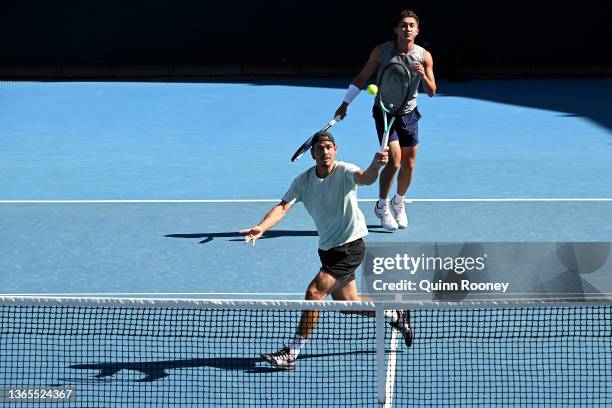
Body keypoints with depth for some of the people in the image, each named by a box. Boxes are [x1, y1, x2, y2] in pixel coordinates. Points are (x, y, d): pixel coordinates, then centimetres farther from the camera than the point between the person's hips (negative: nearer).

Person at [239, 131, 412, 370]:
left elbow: (365, 178, -38)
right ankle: (396, 316, 41)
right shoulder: (303, 181, -3)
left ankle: (292, 354, -11)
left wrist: (376, 165, -62)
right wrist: (261, 228, -32)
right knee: (347, 304, 16)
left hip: (350, 247, -7)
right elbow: (283, 206, -13)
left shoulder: (345, 172, -17)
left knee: (314, 292, -16)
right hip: (328, 249, 7)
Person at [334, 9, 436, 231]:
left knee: (409, 164, 8)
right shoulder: (381, 52, -12)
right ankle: (382, 206, 4)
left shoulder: (424, 56, -9)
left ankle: (398, 202, 33)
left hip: (409, 113, 3)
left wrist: (423, 75, -28)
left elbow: (431, 92, -7)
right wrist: (345, 103, -3)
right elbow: (362, 77, 0)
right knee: (394, 160, -15)